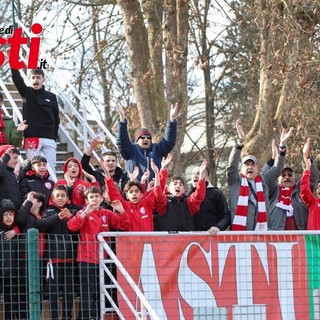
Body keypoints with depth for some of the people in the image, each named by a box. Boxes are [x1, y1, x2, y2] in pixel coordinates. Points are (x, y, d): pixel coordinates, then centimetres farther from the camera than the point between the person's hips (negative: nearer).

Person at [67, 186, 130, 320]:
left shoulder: (107, 214, 10)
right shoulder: (83, 213, -2)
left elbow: (124, 225, 7)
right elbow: (72, 226, -19)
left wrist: (121, 211, -9)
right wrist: (85, 213, -28)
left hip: (102, 258, 5)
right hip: (87, 259, -5)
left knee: (100, 293, 12)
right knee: (88, 293, -10)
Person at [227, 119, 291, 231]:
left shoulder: (264, 181, 17)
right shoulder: (235, 181, 10)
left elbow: (277, 168, 10)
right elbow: (232, 165, -5)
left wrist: (282, 145, -3)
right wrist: (240, 141, -16)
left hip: (260, 230, 3)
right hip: (239, 231, -3)